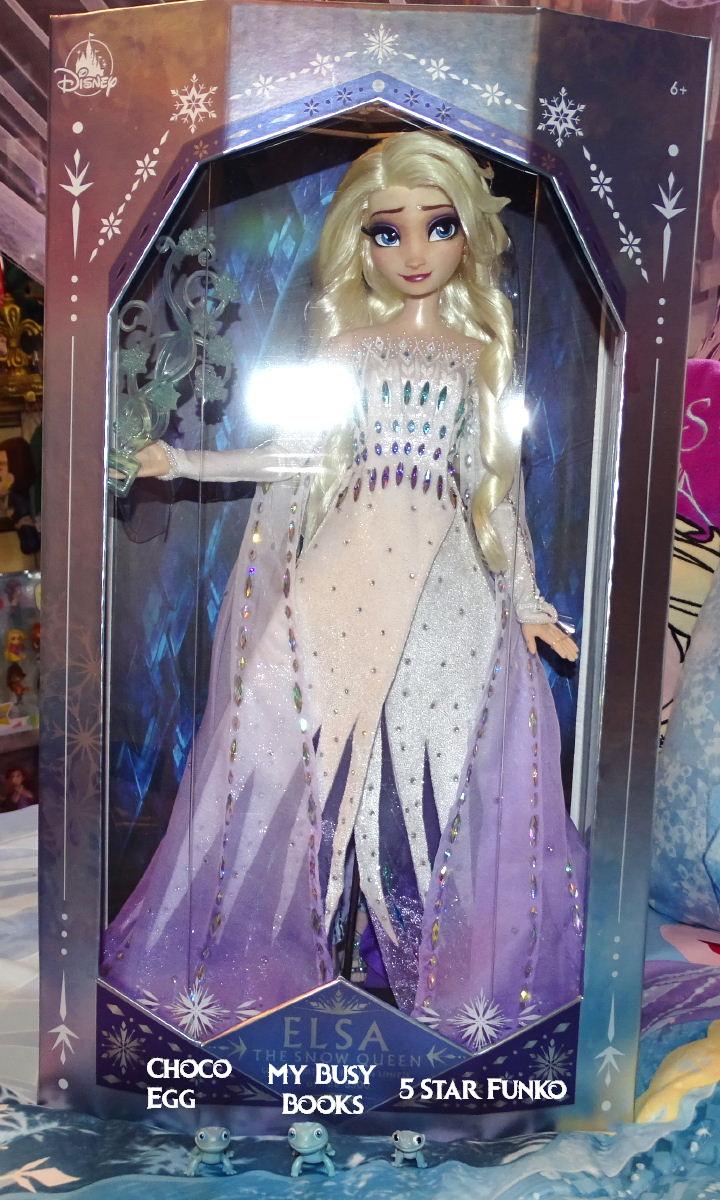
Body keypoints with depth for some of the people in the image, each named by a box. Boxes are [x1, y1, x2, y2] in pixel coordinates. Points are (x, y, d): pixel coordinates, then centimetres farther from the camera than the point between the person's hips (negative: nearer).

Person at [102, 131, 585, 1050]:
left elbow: (498, 479, 9)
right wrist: (186, 462, 6)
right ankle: (266, 948, 22)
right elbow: (306, 457, 10)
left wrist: (525, 596, 6)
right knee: (309, 748, 0)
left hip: (446, 576, 0)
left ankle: (448, 967, 22)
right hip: (346, 566, 1)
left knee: (437, 761, -1)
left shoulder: (480, 352, 11)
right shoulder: (347, 345, 11)